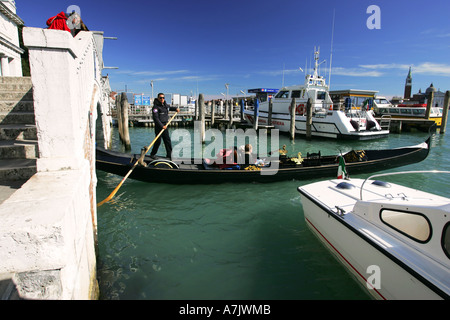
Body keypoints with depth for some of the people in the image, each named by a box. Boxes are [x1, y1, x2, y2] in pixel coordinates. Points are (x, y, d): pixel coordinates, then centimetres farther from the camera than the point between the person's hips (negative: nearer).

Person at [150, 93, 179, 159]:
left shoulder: (165, 105, 11)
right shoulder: (156, 107, -14)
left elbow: (169, 107, 36)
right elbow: (155, 118, -21)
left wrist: (175, 108, 20)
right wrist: (162, 126, -27)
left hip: (164, 126, 7)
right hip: (158, 126, -7)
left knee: (167, 140, 6)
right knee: (158, 141, -3)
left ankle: (169, 154, 13)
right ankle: (153, 154, 14)